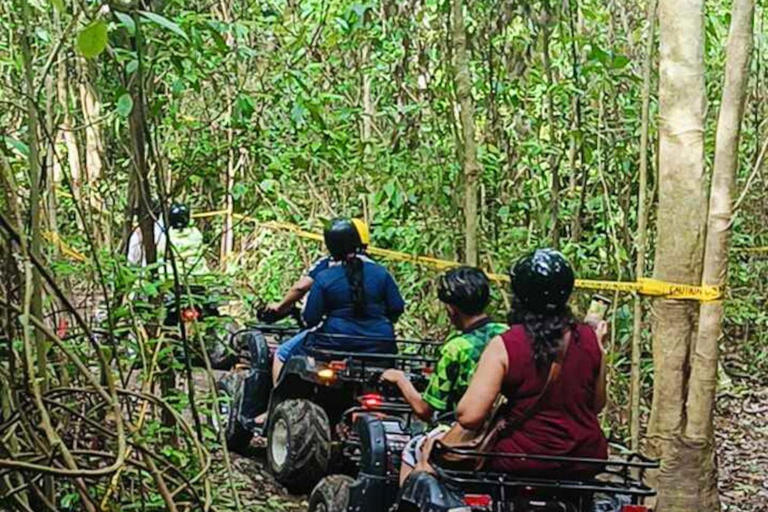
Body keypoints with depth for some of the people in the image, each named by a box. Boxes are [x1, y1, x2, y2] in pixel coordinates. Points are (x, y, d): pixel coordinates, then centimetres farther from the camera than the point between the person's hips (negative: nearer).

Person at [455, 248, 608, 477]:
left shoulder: (504, 346, -14)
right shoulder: (589, 340, -3)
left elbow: (469, 416, -19)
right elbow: (597, 405, 11)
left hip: (523, 462, -4)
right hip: (585, 463, 4)